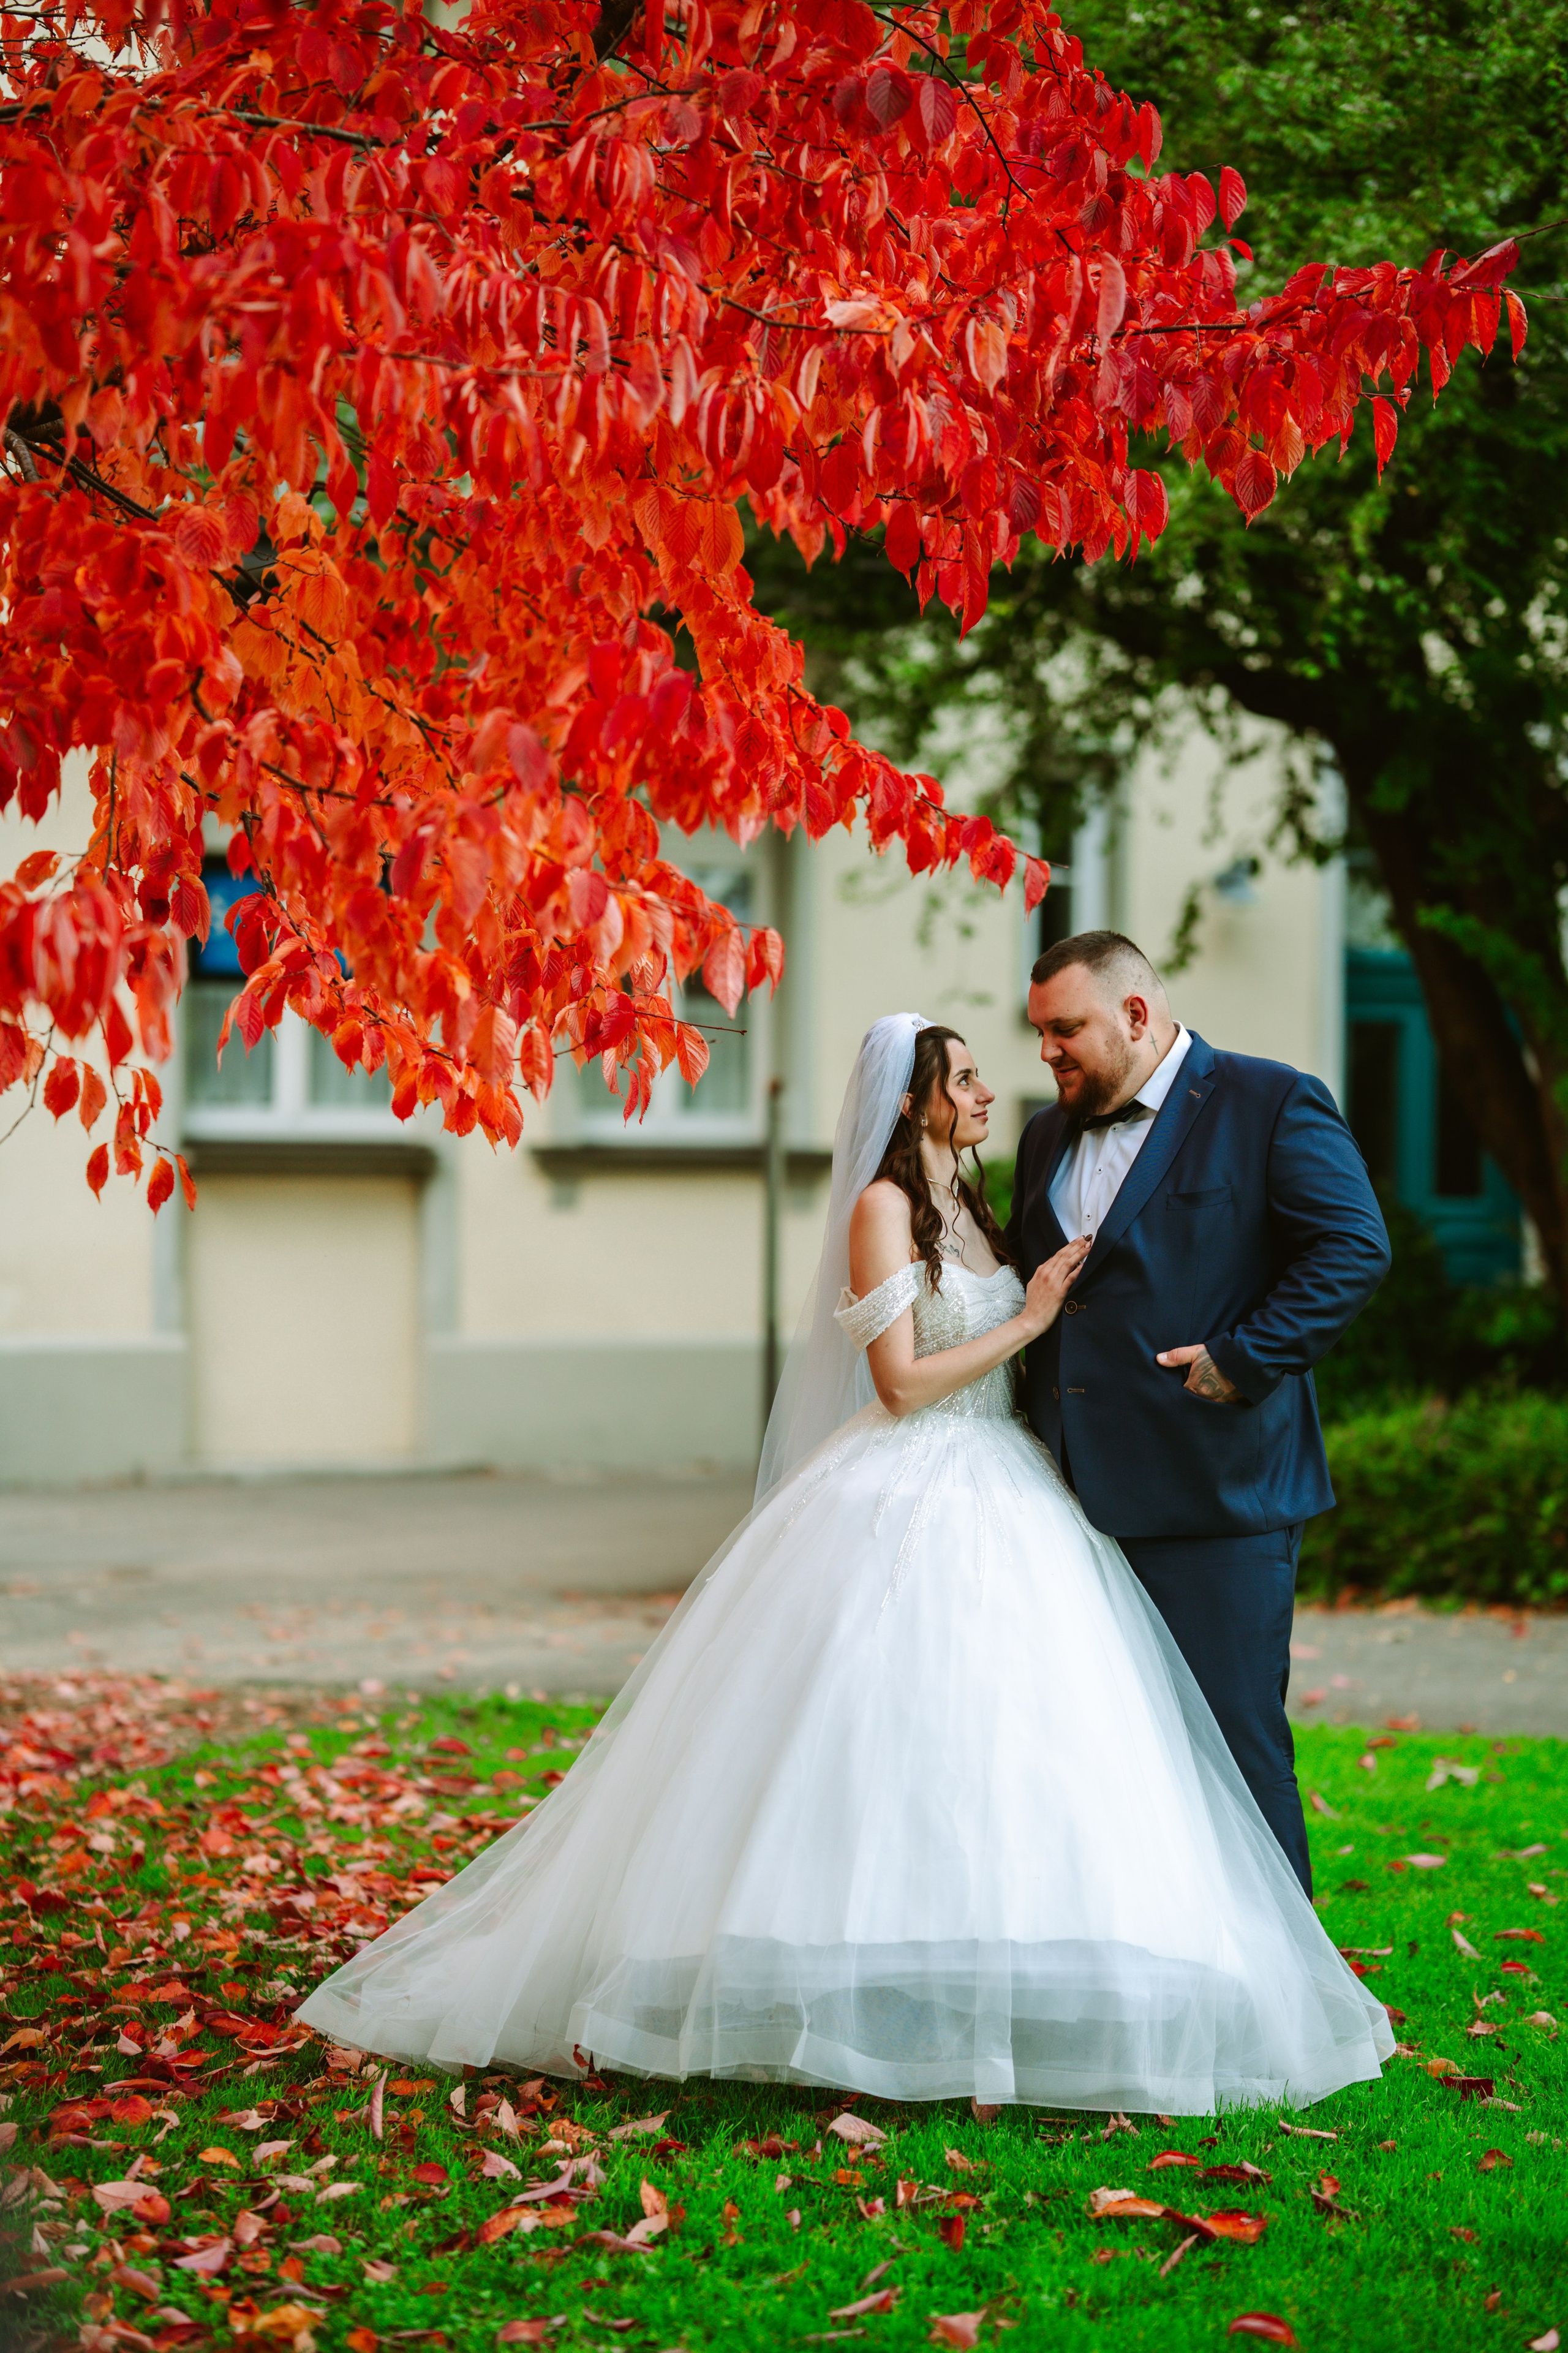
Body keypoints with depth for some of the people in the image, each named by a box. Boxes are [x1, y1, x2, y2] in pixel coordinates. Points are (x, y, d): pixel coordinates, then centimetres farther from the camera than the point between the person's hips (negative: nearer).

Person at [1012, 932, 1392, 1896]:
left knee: (1235, 1741, -4)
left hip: (1212, 1491, -7)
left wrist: (1241, 1361, -16)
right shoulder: (1049, 1136, 18)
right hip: (1082, 1492, 7)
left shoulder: (1272, 1103, -3)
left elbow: (1355, 1247, -11)